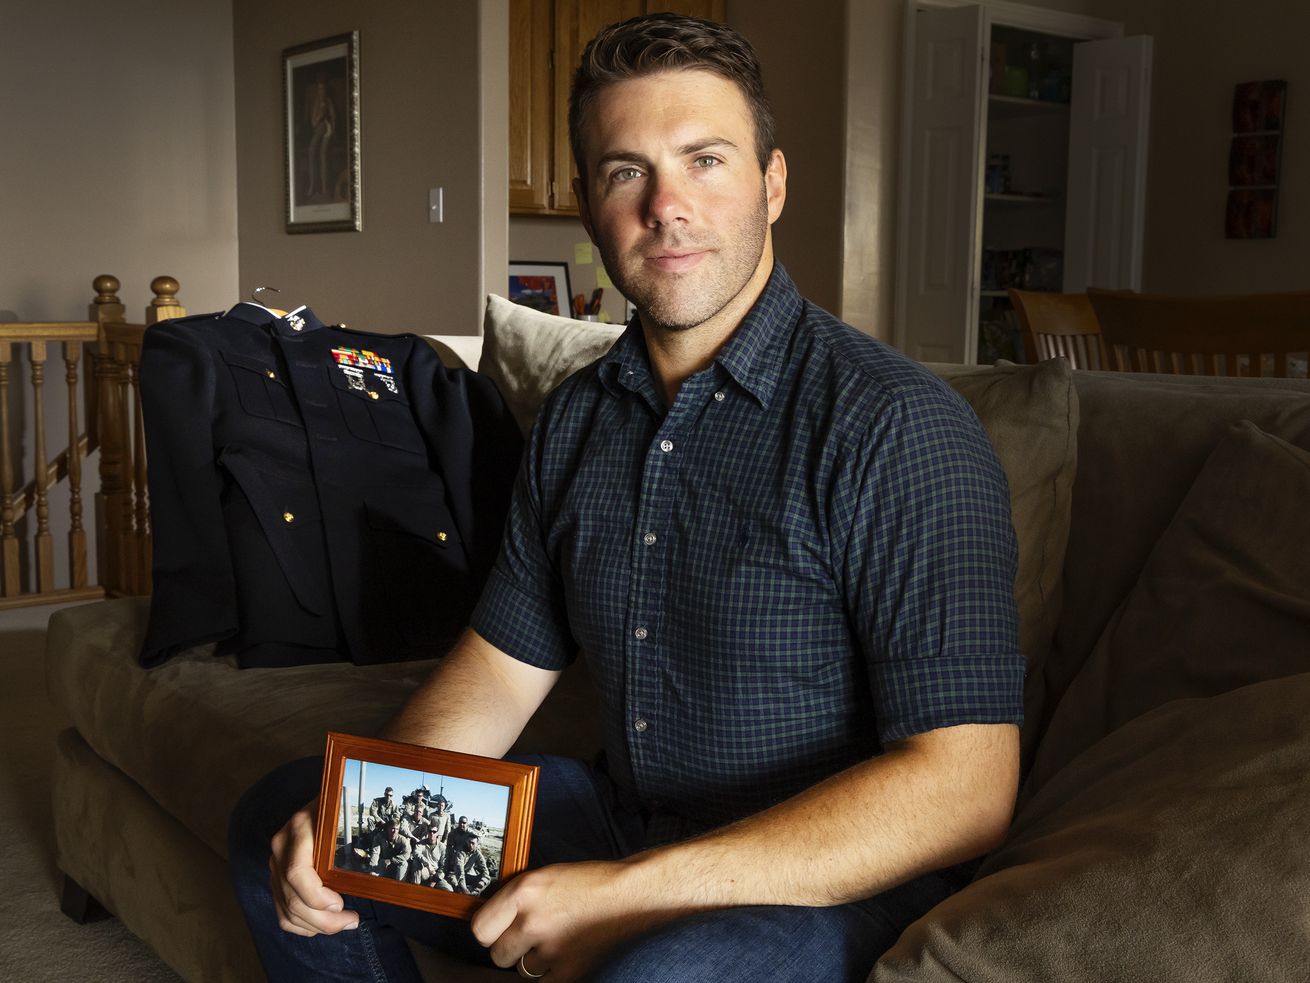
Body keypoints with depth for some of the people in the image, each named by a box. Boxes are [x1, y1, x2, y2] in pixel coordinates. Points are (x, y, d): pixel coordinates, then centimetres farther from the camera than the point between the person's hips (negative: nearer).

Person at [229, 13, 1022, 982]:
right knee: (281, 823, 9)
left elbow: (966, 787, -24)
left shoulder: (897, 424, -18)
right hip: (619, 817, 7)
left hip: (823, 881, -6)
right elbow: (503, 667, 11)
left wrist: (636, 891, -28)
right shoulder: (577, 418, 6)